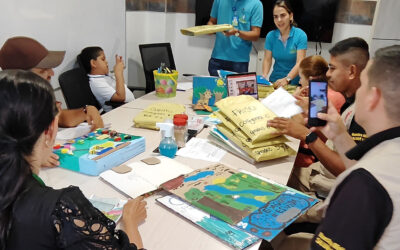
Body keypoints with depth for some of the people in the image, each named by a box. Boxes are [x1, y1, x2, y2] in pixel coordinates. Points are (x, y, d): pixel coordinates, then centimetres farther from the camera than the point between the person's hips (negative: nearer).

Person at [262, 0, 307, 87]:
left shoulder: (300, 35, -6)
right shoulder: (270, 36, 2)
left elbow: (300, 63, -14)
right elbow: (267, 60, 1)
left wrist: (287, 79, -29)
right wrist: (264, 76, -18)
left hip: (295, 82, -2)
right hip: (275, 81, 3)